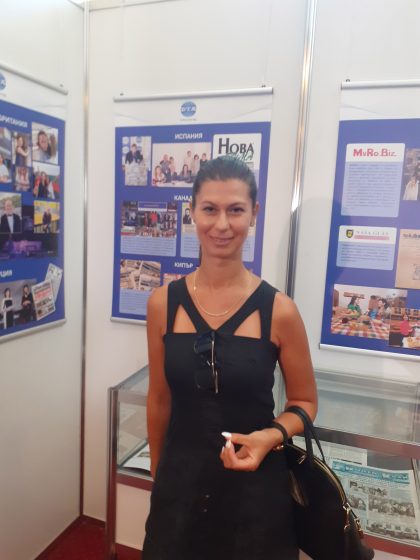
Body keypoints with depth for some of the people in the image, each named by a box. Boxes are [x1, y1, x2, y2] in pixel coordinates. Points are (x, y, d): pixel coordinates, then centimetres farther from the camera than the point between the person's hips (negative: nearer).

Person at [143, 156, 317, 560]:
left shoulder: (279, 311, -14)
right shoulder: (163, 303, -8)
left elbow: (304, 402, -1)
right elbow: (160, 399, 2)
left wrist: (270, 437, -19)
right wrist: (157, 474, 10)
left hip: (255, 489, -1)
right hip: (179, 482, 2)